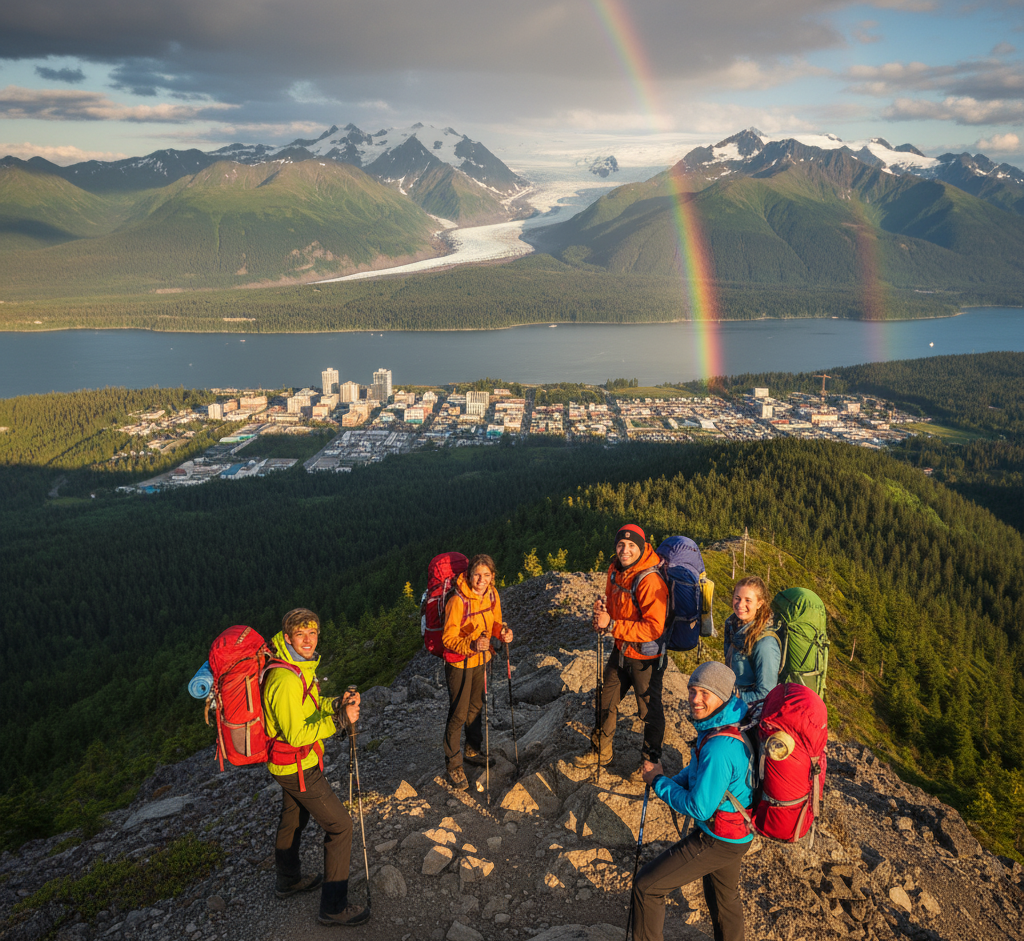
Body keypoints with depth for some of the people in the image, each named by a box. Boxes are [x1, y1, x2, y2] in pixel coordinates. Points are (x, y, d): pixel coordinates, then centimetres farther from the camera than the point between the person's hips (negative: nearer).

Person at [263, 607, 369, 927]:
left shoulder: (300, 666, 0)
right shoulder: (286, 680, -32)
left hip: (288, 764, 10)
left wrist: (338, 704, -5)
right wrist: (339, 721, -33)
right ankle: (334, 907, 8)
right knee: (340, 826, -2)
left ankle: (289, 879, 51)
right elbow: (297, 736, -29)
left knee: (293, 818, 28)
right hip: (298, 768, -10)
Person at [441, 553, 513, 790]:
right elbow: (449, 638, -22)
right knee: (458, 714, 0)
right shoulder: (458, 601, -27)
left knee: (476, 708, 22)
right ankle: (453, 765, 16)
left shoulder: (492, 595, -5)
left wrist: (502, 633, -13)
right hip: (459, 663, -7)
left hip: (481, 659, 7)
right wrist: (472, 644, -38)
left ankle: (473, 751, 42)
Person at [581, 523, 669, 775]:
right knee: (607, 701, 19)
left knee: (649, 709, 9)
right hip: (621, 650, 8)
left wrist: (612, 625, -30)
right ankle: (601, 751, 39)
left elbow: (654, 628, -29)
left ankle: (651, 760, 30)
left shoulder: (650, 581, -27)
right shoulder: (615, 571, -1)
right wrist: (601, 612, -10)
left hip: (646, 656, -8)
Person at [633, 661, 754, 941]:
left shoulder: (720, 746, -34)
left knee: (647, 886, -1)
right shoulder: (729, 722, -4)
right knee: (724, 895, 31)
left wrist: (658, 781, -16)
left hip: (718, 840, -9)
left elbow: (700, 808, -28)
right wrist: (674, 780, -3)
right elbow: (703, 771, 13)